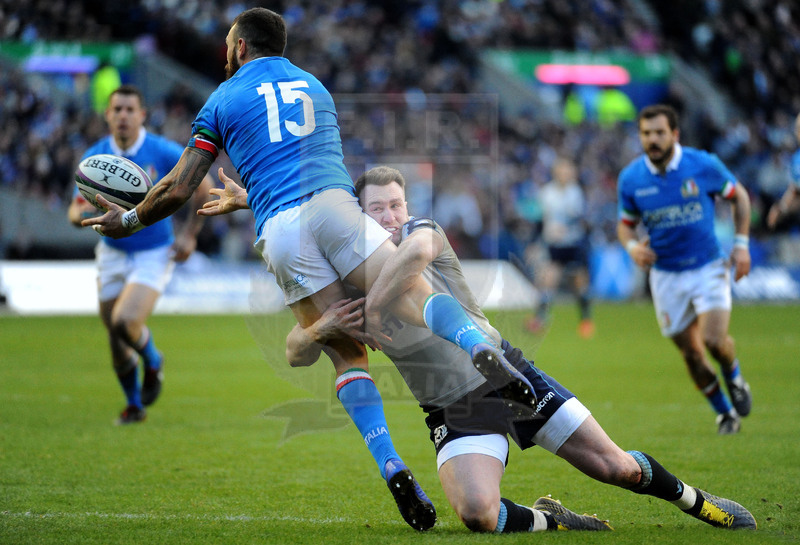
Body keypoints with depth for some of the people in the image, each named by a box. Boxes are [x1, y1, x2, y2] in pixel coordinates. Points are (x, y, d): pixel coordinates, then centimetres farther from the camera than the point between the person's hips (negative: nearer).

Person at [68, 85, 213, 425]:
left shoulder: (164, 153, -14)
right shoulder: (94, 157, -7)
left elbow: (203, 185, -1)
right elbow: (75, 212, -3)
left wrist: (190, 233, -6)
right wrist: (82, 213, -27)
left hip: (155, 254, -3)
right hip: (113, 253, 3)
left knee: (125, 321, -24)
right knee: (116, 342, 5)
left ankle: (153, 363, 10)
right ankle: (134, 406, 31)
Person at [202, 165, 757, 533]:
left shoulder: (422, 229, -3)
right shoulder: (347, 285, 4)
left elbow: (418, 249, -28)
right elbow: (296, 353, 1)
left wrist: (371, 302, -25)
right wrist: (323, 328, -20)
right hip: (455, 409, 1)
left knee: (616, 467, 2)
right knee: (478, 514, -28)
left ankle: (696, 500, 31)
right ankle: (551, 521, 2)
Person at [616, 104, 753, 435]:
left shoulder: (704, 165, -11)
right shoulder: (630, 178, -7)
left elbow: (739, 196, 5)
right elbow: (625, 223, 8)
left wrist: (741, 243, -2)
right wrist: (632, 246, -14)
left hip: (708, 268, -2)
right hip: (666, 276, 2)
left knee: (714, 339, -20)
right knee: (691, 354, 5)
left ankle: (734, 376, 15)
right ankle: (724, 413, 27)